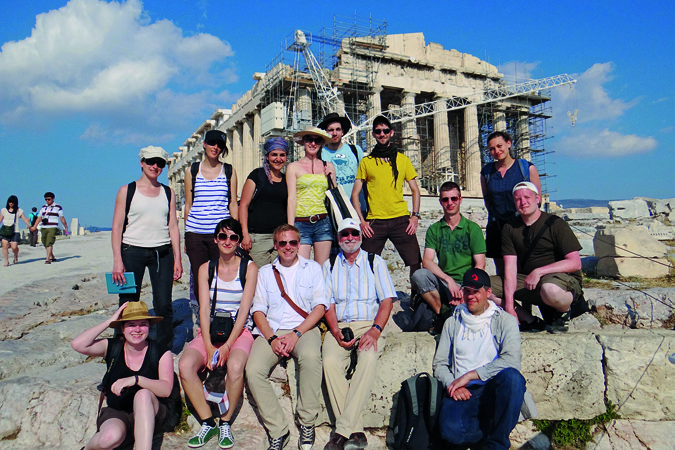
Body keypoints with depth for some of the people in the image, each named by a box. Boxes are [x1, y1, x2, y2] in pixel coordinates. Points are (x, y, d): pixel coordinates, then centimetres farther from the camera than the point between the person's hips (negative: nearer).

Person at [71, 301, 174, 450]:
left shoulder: (161, 353, -5)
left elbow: (166, 390, -17)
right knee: (110, 437, -33)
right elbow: (78, 345, -16)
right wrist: (110, 321, -13)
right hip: (116, 414, 1)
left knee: (143, 394, -34)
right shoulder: (112, 347, 0)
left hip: (151, 414, -1)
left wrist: (136, 379, -32)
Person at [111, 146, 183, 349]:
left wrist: (177, 259, 4)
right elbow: (117, 227, 0)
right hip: (132, 251, -2)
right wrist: (117, 260, -9)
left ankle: (166, 349, 15)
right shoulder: (127, 191, 4)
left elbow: (173, 227, 11)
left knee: (164, 304, 1)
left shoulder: (168, 193, 11)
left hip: (162, 253, 2)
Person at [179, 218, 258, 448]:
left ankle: (226, 423, -9)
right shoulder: (206, 268, 7)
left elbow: (244, 310, -7)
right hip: (211, 330, 3)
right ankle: (208, 423, -7)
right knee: (185, 365, -24)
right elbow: (204, 310, 0)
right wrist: (209, 347, -12)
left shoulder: (249, 268, -1)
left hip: (240, 331, -3)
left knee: (235, 366, -33)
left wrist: (227, 345, -17)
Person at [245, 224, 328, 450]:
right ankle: (277, 431, -12)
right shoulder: (265, 272, 17)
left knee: (310, 357, -35)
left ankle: (307, 423, -18)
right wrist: (272, 338, -9)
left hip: (304, 329, -2)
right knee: (253, 371, -25)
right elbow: (258, 311, 10)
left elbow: (320, 306, 2)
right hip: (271, 331, 2)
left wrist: (296, 334, -11)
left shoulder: (312, 268, 12)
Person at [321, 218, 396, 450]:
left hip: (369, 324, -1)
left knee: (369, 358, -33)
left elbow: (387, 300, 3)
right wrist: (336, 331, -9)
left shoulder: (375, 262, 12)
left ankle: (342, 430, -29)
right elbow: (328, 303, 9)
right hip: (339, 327, 2)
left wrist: (375, 329, -13)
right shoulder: (329, 265, 16)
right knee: (330, 361, -29)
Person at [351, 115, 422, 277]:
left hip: (401, 219, 1)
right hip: (375, 222, 0)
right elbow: (355, 194, 8)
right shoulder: (366, 161, 9)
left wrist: (415, 215, 0)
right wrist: (361, 220, -3)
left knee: (415, 262, -3)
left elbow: (415, 190, 14)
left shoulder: (403, 159, 13)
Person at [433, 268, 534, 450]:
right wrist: (452, 384, -8)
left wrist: (469, 375, -13)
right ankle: (502, 428, 0)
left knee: (511, 376, -35)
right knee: (451, 430, -31)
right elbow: (439, 364, 13)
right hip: (463, 393, 1)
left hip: (494, 389, -1)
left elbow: (511, 360, -9)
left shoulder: (505, 320, 9)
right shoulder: (452, 322, 18)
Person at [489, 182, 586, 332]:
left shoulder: (555, 224, -7)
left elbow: (575, 263, -13)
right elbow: (510, 269, -3)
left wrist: (539, 272, -23)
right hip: (527, 281, 5)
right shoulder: (510, 228, 5)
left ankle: (565, 310, -3)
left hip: (563, 278, -5)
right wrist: (508, 304, -15)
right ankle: (529, 321, -5)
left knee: (549, 290, -42)